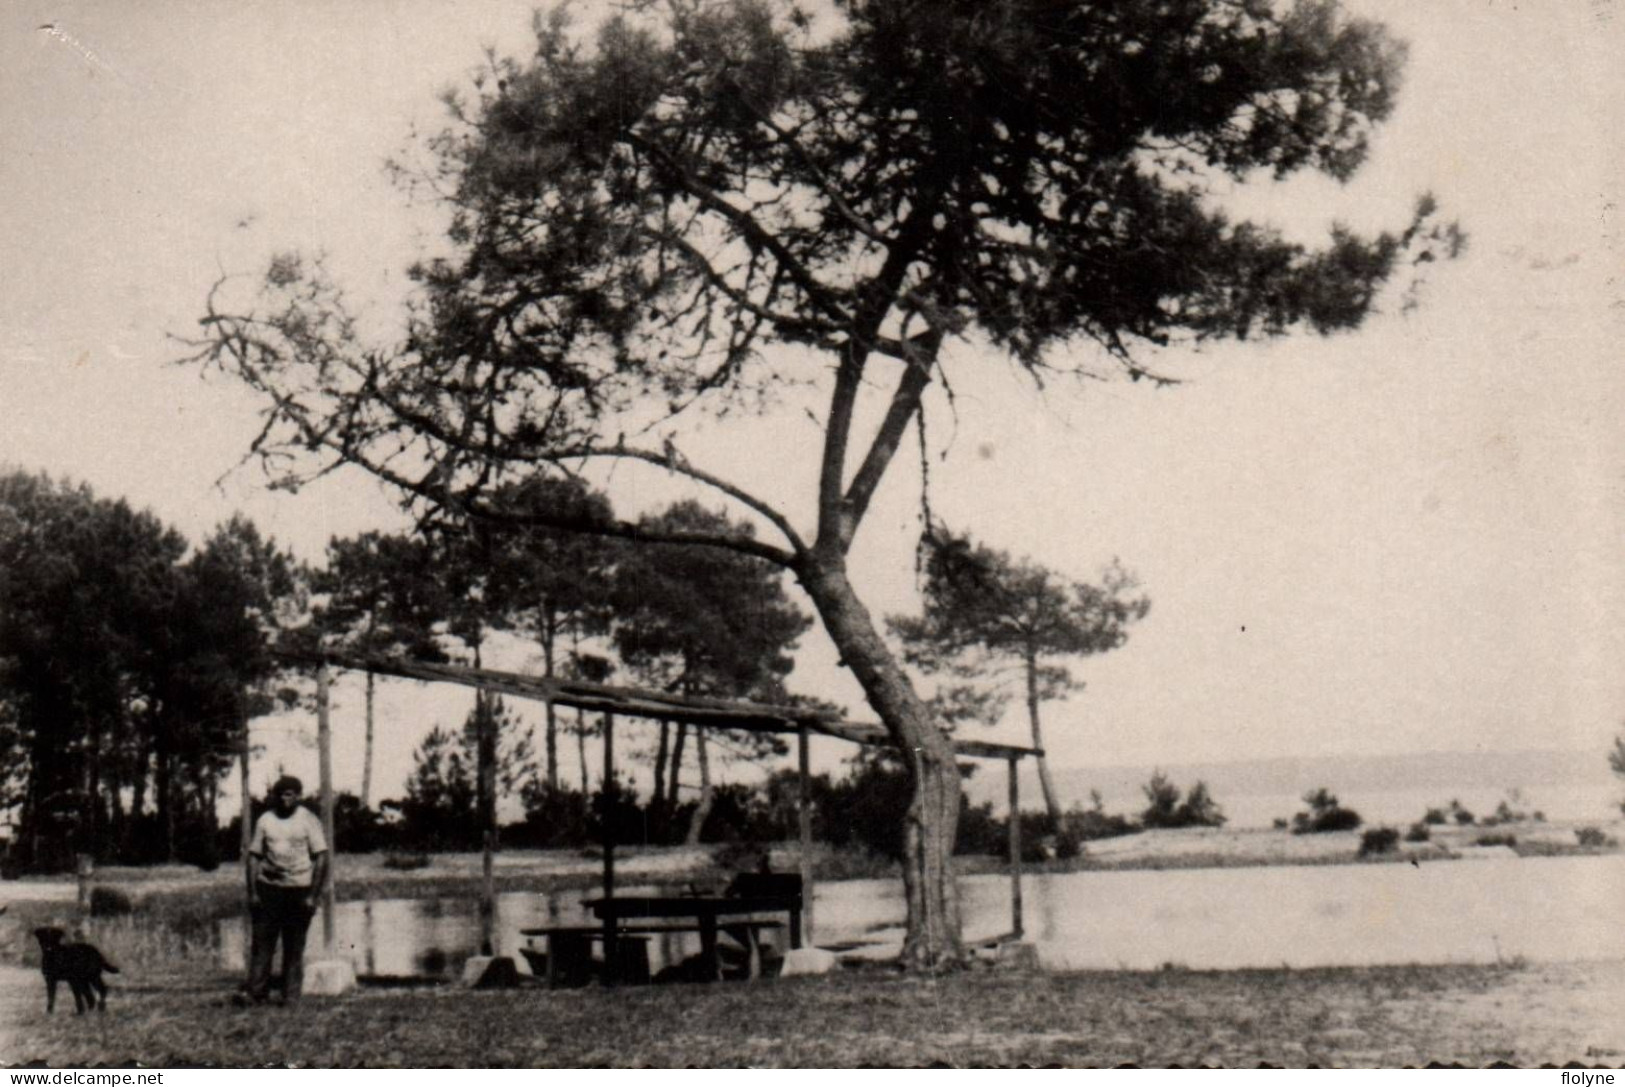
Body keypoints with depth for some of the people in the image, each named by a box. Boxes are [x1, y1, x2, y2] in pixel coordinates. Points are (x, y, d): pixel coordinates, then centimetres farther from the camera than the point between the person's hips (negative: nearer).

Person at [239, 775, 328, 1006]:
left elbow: (321, 858, -2)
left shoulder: (308, 820, 0)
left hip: (299, 889, -2)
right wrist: (252, 892, 2)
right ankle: (256, 993, 0)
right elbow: (254, 856, 10)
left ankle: (291, 996, 6)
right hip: (268, 887, 2)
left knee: (295, 947, 2)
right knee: (261, 943, -2)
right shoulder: (265, 820, 7)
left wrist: (312, 895, -8)